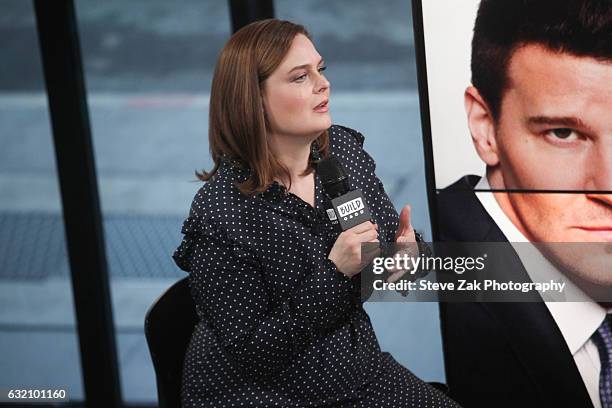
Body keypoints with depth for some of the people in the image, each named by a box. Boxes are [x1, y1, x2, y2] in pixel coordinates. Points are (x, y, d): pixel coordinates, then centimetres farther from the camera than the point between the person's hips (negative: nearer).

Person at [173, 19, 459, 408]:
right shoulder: (219, 215, -23)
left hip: (358, 369, 6)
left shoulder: (344, 148, -3)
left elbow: (392, 235, 11)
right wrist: (333, 272, -29)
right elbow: (248, 350, -20)